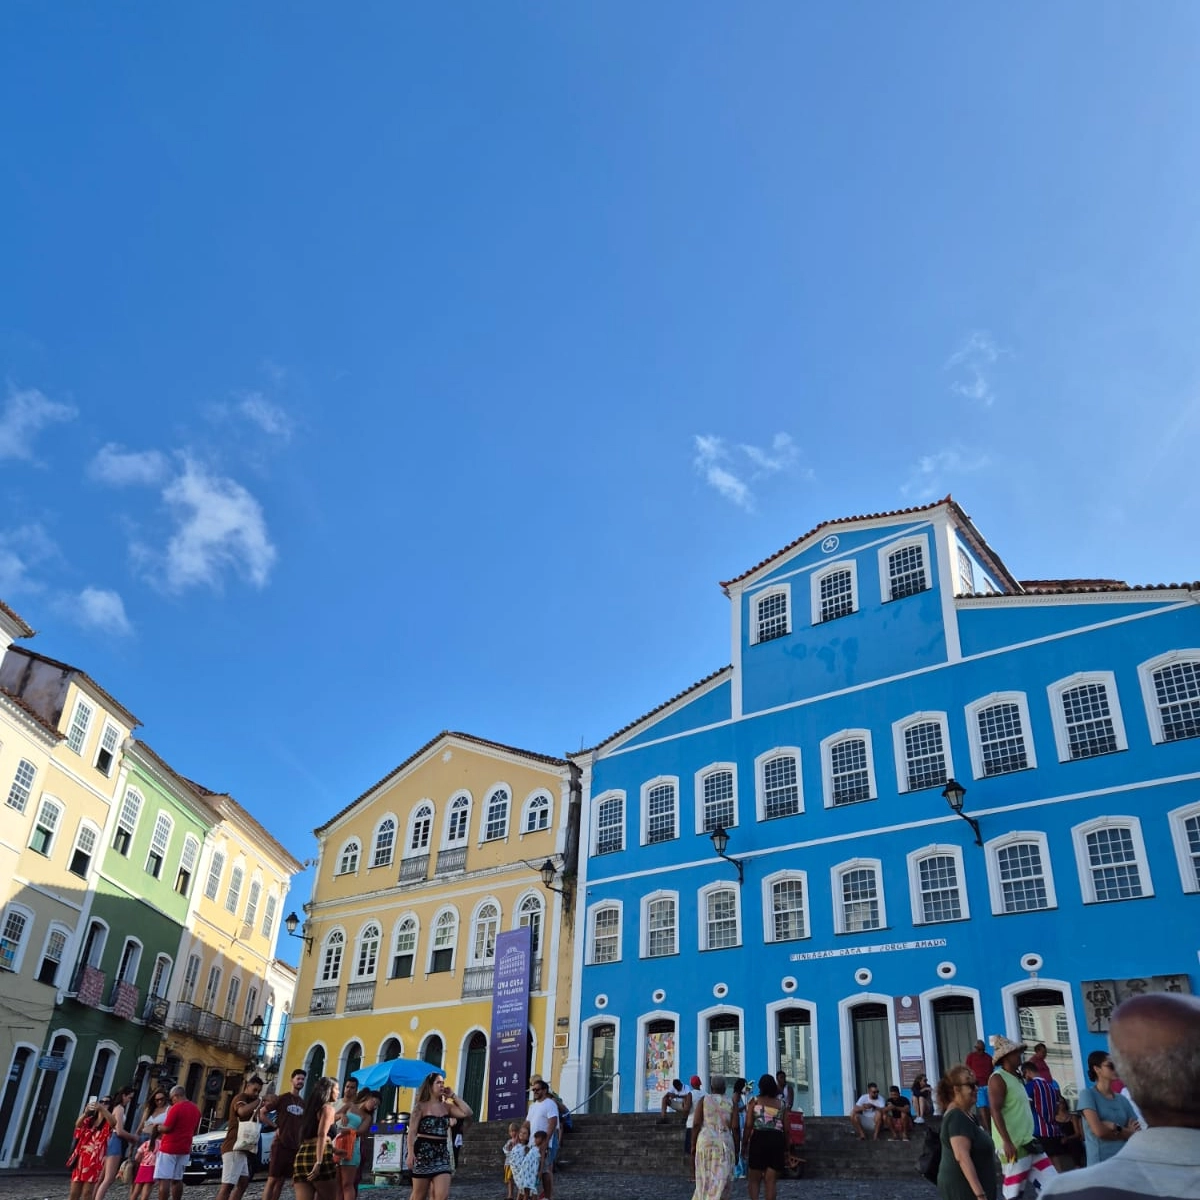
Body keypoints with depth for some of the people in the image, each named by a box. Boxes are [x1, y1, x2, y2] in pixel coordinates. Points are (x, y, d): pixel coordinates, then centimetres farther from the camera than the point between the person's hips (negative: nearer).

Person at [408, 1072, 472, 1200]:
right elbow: (412, 1131, -7)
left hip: (442, 1153, 4)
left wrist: (453, 1096, 3)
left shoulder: (447, 1107, 10)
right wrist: (411, 1153, -19)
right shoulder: (421, 1106, -2)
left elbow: (467, 1112, -1)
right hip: (423, 1152, -4)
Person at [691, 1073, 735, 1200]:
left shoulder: (703, 1100, 4)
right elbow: (734, 1128, -2)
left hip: (705, 1142, 1)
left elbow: (696, 1124, -3)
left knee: (705, 1179, 14)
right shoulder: (731, 1103, 5)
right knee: (720, 1181, 2)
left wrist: (693, 1145, 3)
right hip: (725, 1143, -1)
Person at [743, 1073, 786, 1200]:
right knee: (771, 1181, 7)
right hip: (777, 1140, 2)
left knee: (754, 1179, 8)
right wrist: (786, 1148, 17)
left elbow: (748, 1125, -2)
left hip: (759, 1138, -2)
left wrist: (744, 1144, 2)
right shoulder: (780, 1104, 13)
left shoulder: (755, 1101, 6)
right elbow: (786, 1128, 11)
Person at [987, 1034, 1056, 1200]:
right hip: (1013, 1145, -9)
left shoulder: (1016, 1078, 17)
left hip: (1027, 1143, 9)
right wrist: (1007, 1142, -27)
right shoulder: (998, 1078, -12)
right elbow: (995, 1111, -20)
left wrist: (1028, 1139, 22)